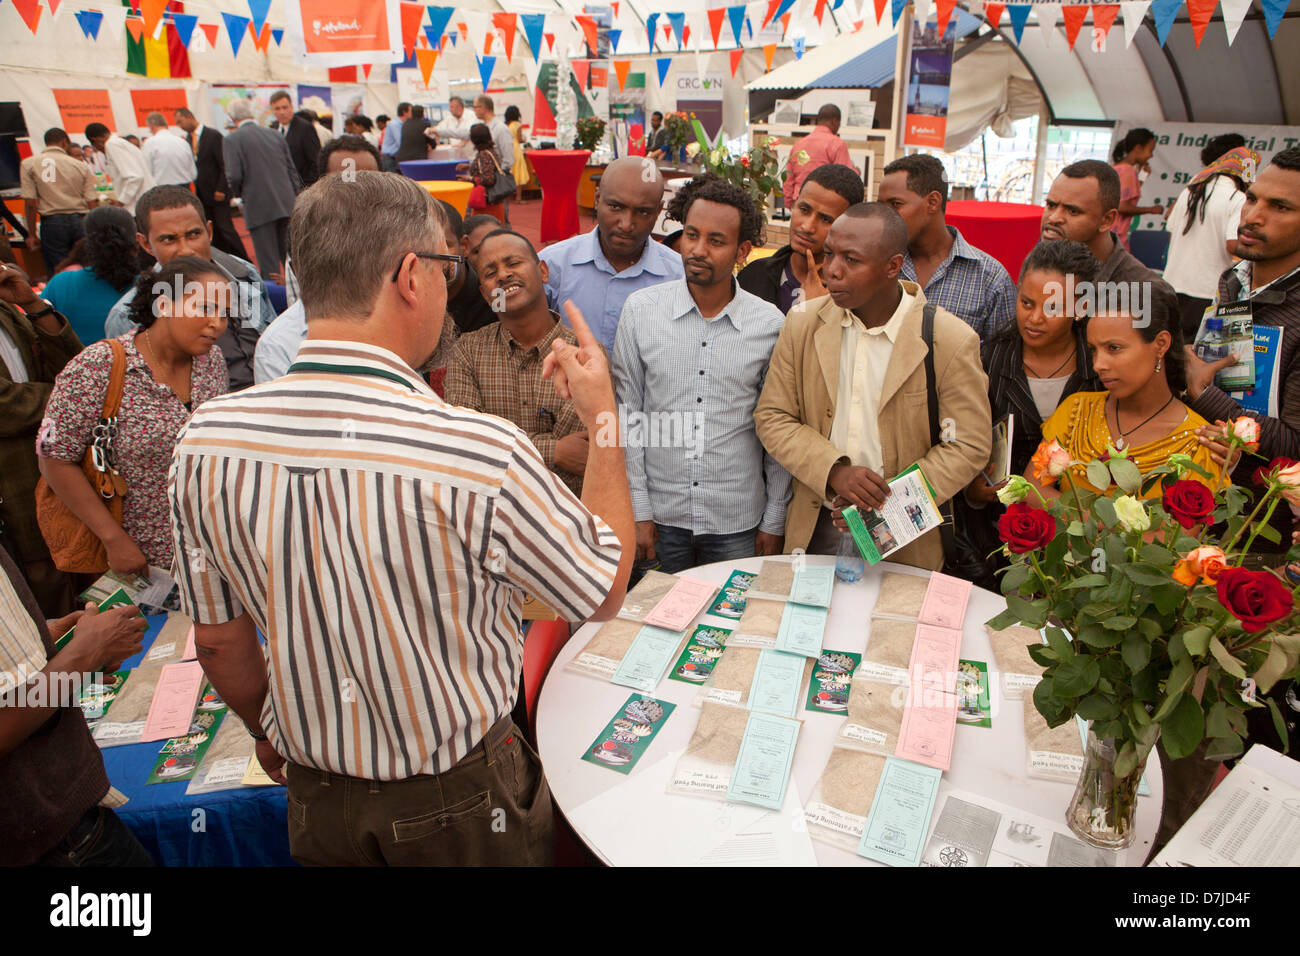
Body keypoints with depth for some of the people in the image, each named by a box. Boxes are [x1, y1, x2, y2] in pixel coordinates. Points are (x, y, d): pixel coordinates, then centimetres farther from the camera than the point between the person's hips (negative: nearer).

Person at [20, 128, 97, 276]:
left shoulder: (28, 164, 4)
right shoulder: (81, 166, 6)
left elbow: (30, 203, -3)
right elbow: (93, 203, 1)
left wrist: (31, 234, 4)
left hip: (51, 222, -1)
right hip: (80, 221, 1)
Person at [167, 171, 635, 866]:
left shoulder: (205, 441, -16)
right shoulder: (482, 454, -32)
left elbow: (217, 639, -2)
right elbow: (606, 592, -15)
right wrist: (603, 413, -8)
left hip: (315, 798, 4)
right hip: (461, 806, -3)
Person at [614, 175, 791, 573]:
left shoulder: (770, 324, -5)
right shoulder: (641, 309, -4)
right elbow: (627, 415, -1)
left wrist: (774, 521, 3)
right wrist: (638, 511, -3)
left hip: (738, 524, 0)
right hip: (662, 516, 1)